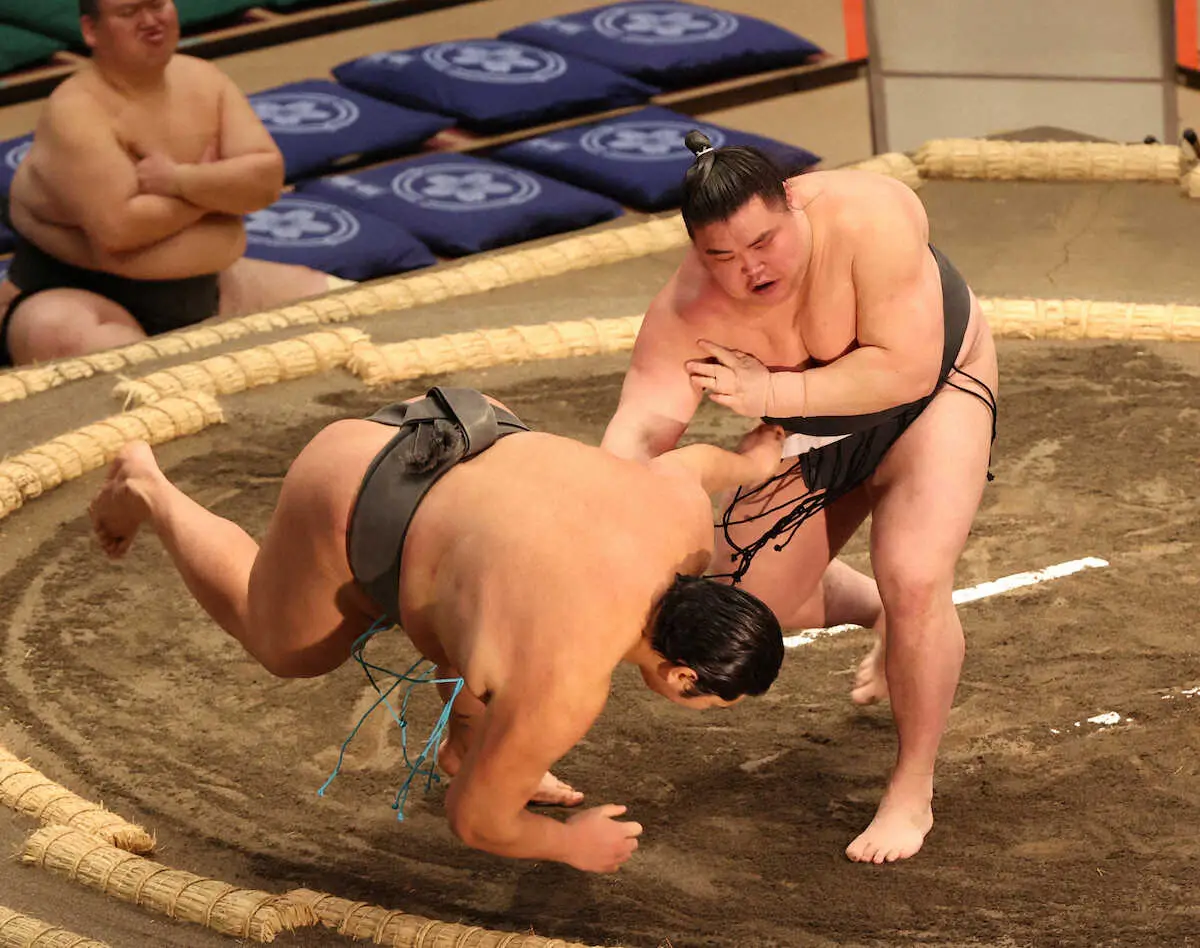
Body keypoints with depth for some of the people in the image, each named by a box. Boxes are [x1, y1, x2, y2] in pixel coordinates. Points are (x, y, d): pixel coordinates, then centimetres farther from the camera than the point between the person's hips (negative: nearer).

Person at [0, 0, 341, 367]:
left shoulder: (204, 80, 2)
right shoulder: (76, 112, -17)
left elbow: (268, 177, -7)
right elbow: (118, 229, -27)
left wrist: (178, 180, -22)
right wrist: (216, 188, -14)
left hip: (205, 292, 7)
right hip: (80, 296, -7)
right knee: (60, 337, -42)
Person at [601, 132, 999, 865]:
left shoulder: (868, 219, -39)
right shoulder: (688, 313, -28)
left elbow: (906, 368, -38)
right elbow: (642, 428, -36)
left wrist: (772, 395, -37)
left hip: (935, 390, -4)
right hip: (816, 428, 5)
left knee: (914, 581, -24)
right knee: (755, 601, 9)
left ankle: (913, 794, -5)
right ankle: (884, 616, 43)